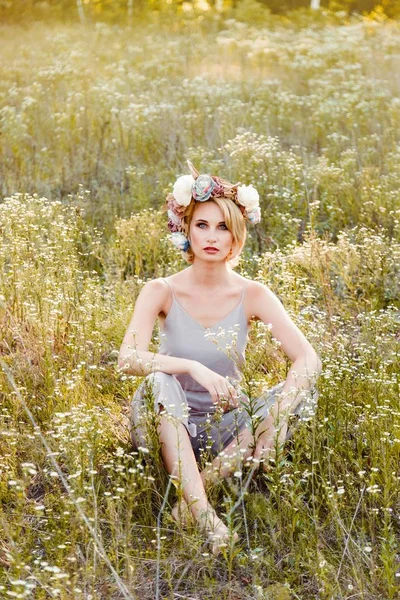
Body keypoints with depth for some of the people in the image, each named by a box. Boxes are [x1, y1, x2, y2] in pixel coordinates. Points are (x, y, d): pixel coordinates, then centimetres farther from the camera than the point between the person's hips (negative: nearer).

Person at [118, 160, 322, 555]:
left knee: (298, 390, -23)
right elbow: (128, 358, -24)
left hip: (225, 426, 2)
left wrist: (277, 415, -33)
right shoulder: (162, 292, -9)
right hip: (171, 429, -1)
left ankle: (190, 499, -25)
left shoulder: (252, 295, -6)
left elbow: (308, 359, -16)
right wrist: (193, 368, -39)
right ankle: (203, 516, -38)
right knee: (158, 381, -32)